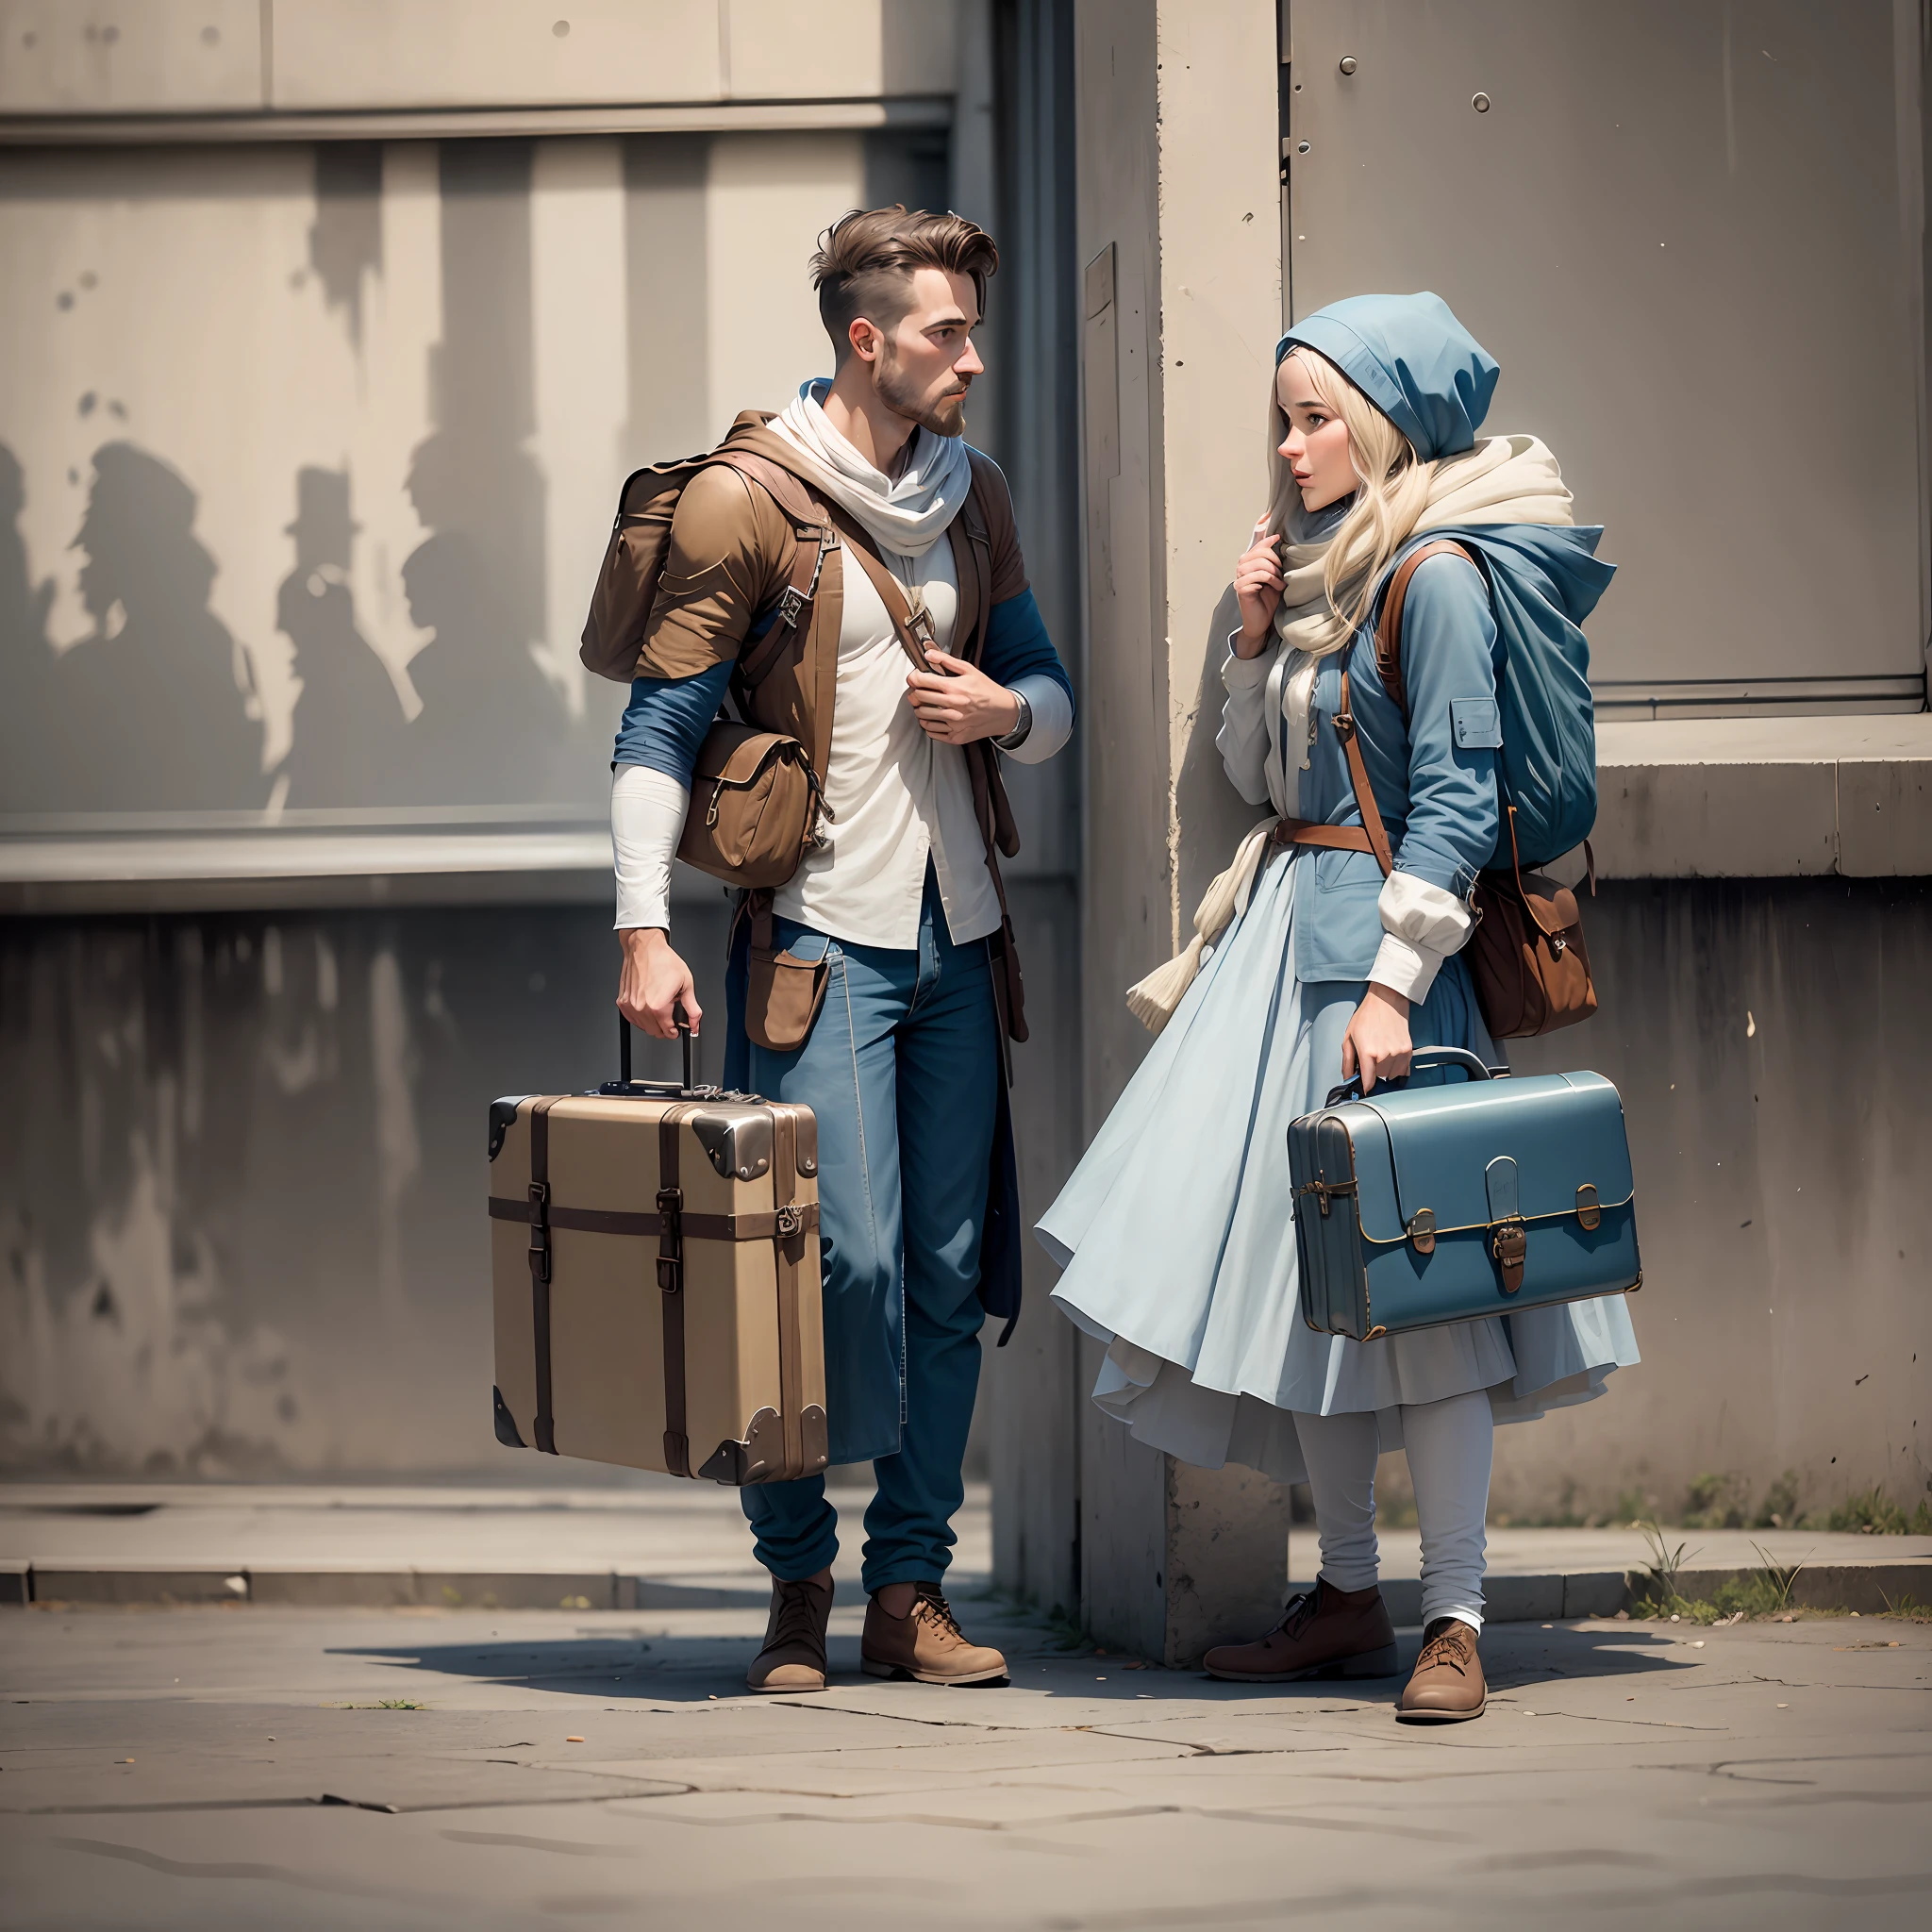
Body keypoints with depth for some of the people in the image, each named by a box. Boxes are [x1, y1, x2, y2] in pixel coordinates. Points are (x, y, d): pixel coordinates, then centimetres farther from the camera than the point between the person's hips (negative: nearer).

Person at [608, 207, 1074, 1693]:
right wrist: (645, 928, -15)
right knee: (845, 1256, -13)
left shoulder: (973, 494, 12)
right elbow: (662, 721, -7)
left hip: (956, 934, 6)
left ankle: (910, 1594, 12)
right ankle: (797, 1576, 4)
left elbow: (1055, 698, 20)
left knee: (950, 1271, 5)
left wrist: (1004, 708, -4)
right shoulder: (746, 500, -7)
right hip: (820, 937, -6)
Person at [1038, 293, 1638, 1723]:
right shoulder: (1322, 564, 14)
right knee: (1299, 1271, 9)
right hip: (1289, 936, 9)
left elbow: (1454, 797, -15)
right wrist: (1256, 636, 4)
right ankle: (1347, 1597, 17)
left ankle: (1454, 1621, -5)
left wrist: (1393, 983, -19)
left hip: (1386, 950, -9)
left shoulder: (1439, 574, -11)